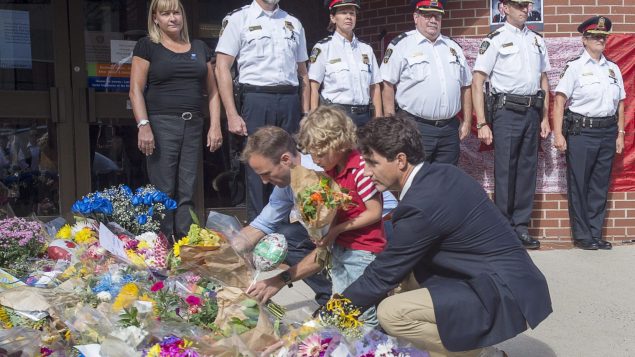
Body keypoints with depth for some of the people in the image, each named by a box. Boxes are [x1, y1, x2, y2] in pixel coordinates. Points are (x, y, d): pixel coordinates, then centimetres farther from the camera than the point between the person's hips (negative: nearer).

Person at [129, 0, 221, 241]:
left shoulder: (199, 48, 16)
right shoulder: (147, 46, 5)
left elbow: (212, 91, 15)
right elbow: (136, 90, -2)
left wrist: (215, 126, 5)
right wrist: (143, 126, -14)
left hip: (194, 126, 4)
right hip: (161, 124, -4)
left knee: (187, 192, 4)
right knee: (164, 191, -4)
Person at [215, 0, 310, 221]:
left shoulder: (294, 24, 16)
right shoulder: (238, 19, 3)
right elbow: (222, 68, -3)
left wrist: (306, 114, 9)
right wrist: (232, 115, -12)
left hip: (290, 102, 4)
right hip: (256, 100, -4)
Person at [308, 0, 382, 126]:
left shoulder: (366, 49, 13)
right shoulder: (322, 48, 1)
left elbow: (374, 87, 11)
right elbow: (314, 88, -3)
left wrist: (379, 120, 3)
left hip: (363, 116, 4)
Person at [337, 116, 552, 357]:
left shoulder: (420, 205, -22)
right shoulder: (441, 173, 5)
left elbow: (383, 273, -11)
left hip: (506, 298, -10)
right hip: (504, 280, 10)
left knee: (391, 313, -16)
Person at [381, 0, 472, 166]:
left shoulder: (453, 46, 14)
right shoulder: (401, 45, -3)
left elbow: (465, 86, 19)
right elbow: (388, 85, -4)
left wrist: (467, 121, 13)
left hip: (450, 128, 5)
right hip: (416, 128, -5)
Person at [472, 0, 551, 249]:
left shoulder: (537, 40, 14)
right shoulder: (495, 40, -3)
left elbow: (543, 81, 20)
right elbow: (477, 83, -7)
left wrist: (545, 118, 14)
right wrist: (482, 124, -13)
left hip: (532, 111, 5)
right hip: (507, 110, -5)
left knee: (527, 170, 8)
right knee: (505, 171, -3)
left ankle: (521, 227, 16)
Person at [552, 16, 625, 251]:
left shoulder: (613, 68, 13)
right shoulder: (575, 67, -2)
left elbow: (620, 104, 16)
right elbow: (559, 101, -8)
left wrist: (620, 134, 10)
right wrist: (558, 134, -14)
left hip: (607, 133, 5)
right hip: (581, 132, -5)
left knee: (600, 186, 9)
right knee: (579, 185, 1)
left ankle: (596, 234, 18)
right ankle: (582, 235, 10)